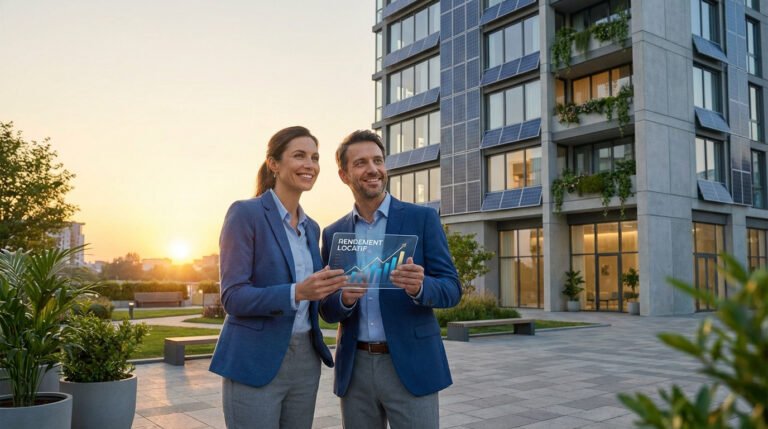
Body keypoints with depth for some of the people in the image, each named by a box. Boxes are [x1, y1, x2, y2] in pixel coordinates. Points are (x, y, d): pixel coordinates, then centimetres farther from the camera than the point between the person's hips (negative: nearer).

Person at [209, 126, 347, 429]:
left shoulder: (312, 228, 11)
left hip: (305, 362, 7)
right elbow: (233, 297, -15)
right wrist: (296, 292, -28)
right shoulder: (246, 213, -10)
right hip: (255, 363, -6)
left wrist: (335, 291, -2)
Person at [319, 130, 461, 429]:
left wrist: (419, 286, -25)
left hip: (411, 366, -3)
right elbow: (327, 310, 8)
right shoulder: (333, 233, 8)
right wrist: (345, 298, -15)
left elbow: (451, 289, -4)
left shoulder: (422, 218, -1)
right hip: (355, 370, 3)